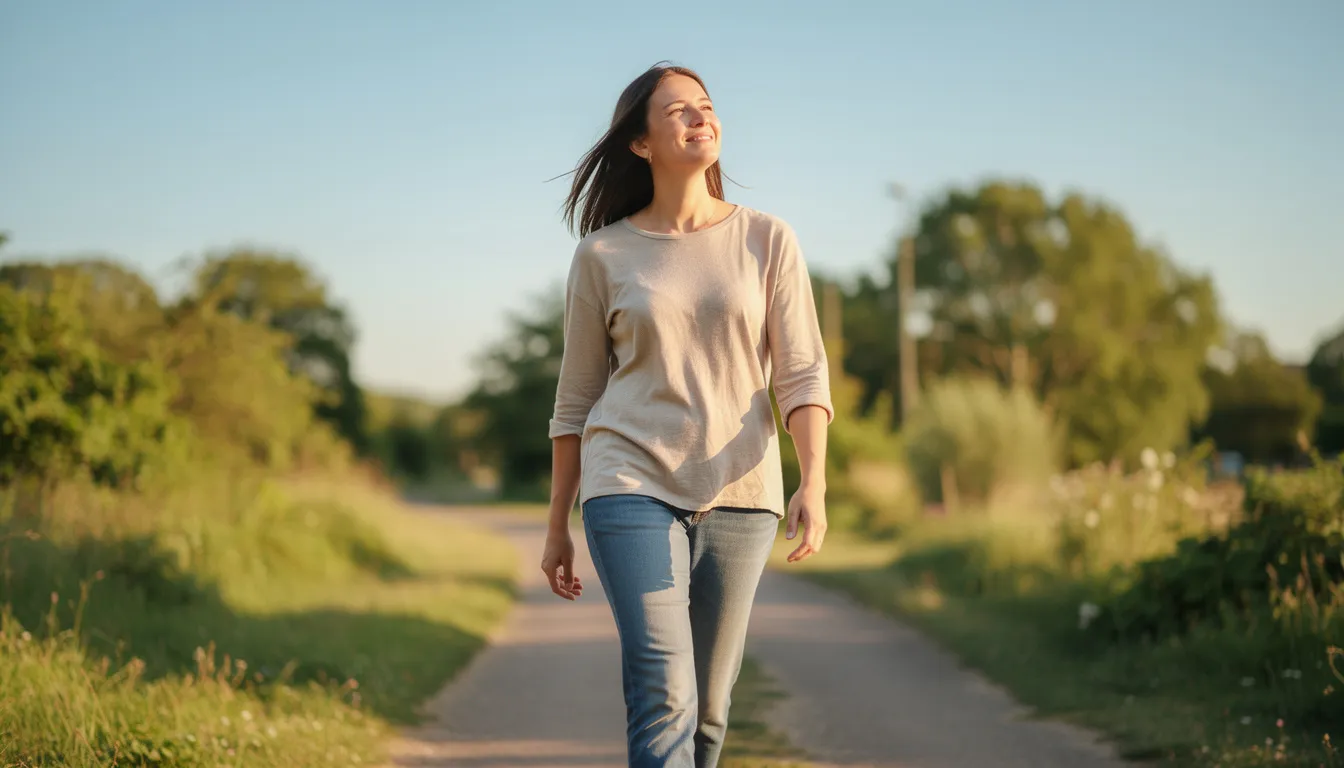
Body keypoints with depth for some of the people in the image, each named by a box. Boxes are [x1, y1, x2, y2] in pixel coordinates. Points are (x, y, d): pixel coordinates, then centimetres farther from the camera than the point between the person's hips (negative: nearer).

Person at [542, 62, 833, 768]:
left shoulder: (767, 241, 5)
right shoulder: (602, 255, 3)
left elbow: (802, 373, -1)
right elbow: (576, 401, 9)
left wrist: (814, 483, -16)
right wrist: (557, 527, 10)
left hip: (739, 493, 2)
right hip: (631, 485, -2)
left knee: (708, 708, 7)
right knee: (664, 696, -15)